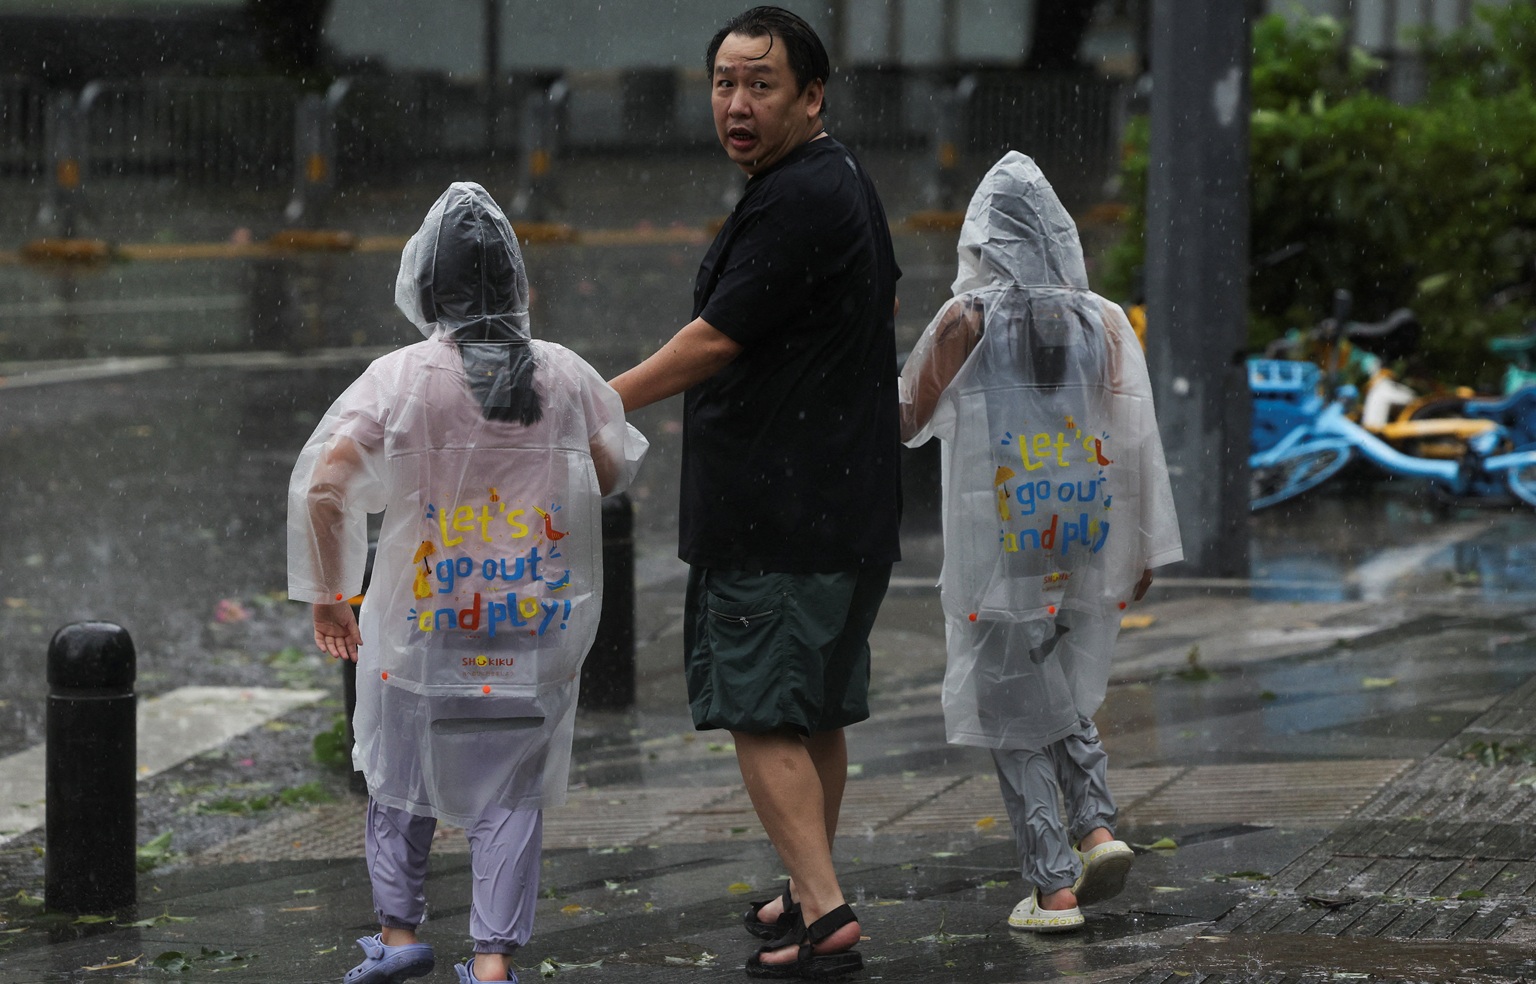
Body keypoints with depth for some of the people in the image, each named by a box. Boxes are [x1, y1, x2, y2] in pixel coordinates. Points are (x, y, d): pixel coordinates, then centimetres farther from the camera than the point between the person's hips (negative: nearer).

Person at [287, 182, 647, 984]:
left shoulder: (401, 378, -10)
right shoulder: (565, 375, -2)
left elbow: (321, 487, -15)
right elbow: (614, 473, 11)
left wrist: (329, 595, -4)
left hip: (419, 624, -1)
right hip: (536, 626, 1)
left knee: (401, 772, 18)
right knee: (510, 792, 7)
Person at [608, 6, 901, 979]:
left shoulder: (796, 202, -19)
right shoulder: (847, 181, 15)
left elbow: (716, 342, -17)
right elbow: (885, 299, 29)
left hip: (783, 515, -10)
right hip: (846, 505, 10)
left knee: (763, 714, -10)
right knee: (817, 711, 18)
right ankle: (812, 894, 28)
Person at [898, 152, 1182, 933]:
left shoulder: (965, 320, -7)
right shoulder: (1104, 321, 1)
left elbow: (908, 418, 4)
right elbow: (1136, 440, 0)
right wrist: (1144, 549, 7)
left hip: (998, 546, -3)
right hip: (1085, 547, 3)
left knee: (1014, 710, 5)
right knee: (1062, 690, 22)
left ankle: (1053, 886, 0)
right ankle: (1097, 824, 2)